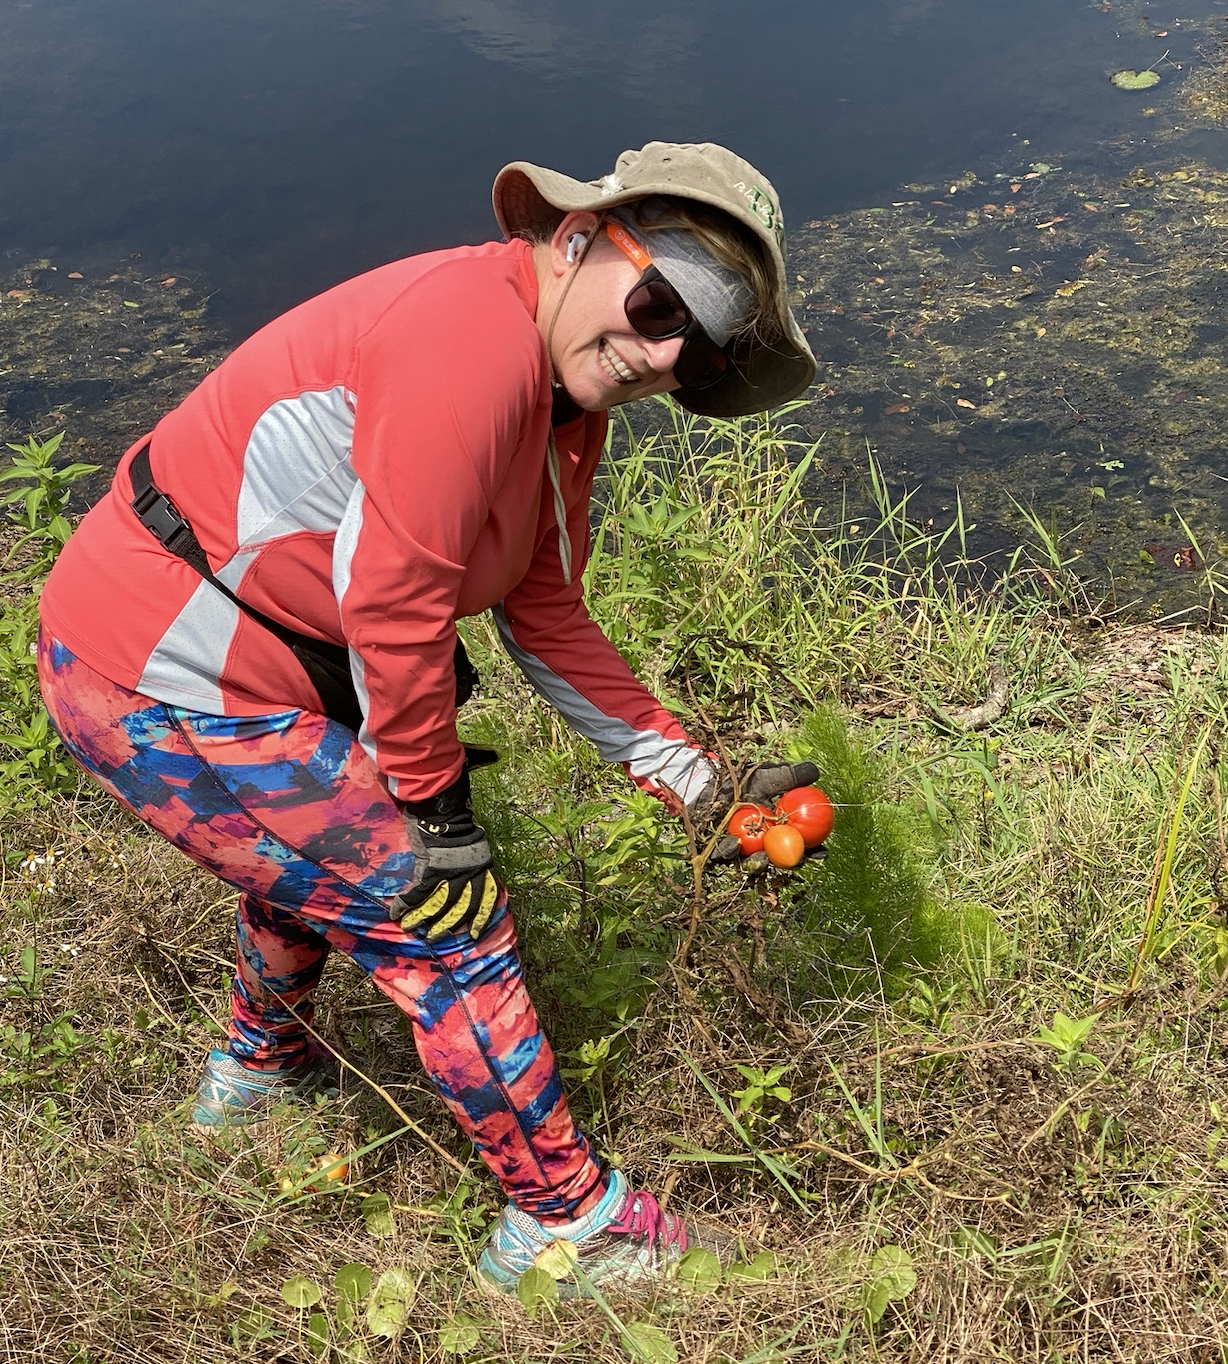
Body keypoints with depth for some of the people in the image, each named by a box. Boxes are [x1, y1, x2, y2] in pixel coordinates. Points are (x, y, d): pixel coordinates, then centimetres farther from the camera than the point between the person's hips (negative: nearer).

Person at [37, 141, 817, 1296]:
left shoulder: (560, 398, 6)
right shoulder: (474, 333, -25)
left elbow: (545, 624, 9)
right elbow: (393, 608, -25)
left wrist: (703, 789, 7)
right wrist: (431, 798, -11)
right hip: (166, 687, -10)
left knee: (328, 843, 33)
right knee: (441, 911, -2)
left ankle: (261, 1070, 61)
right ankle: (563, 1220, 17)